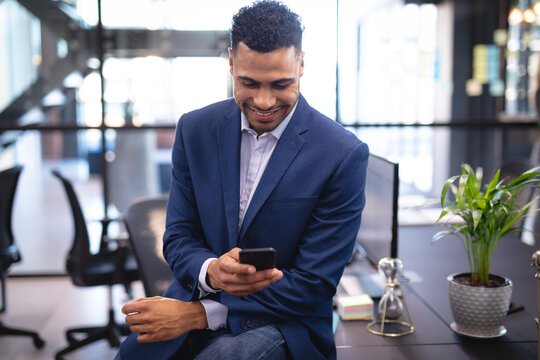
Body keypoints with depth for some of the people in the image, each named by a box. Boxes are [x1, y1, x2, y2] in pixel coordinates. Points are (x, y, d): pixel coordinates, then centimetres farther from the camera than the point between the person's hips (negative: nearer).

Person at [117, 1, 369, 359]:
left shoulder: (344, 155, -14)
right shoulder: (195, 128, 0)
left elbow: (314, 285, -13)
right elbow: (178, 237, 4)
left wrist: (200, 314, -18)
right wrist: (210, 271, -22)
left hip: (284, 320, -3)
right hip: (197, 295, 4)